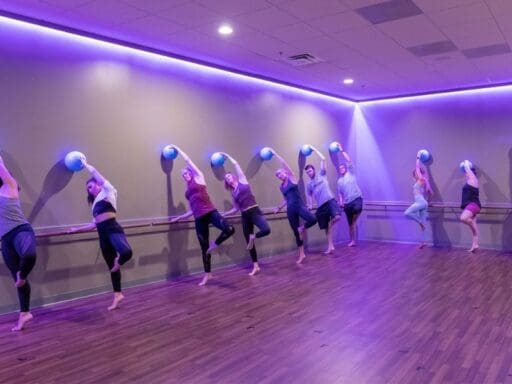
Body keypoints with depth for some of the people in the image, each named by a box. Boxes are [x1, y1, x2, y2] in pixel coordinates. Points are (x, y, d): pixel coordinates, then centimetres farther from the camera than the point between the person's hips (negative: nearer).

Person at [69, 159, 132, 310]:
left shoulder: (108, 191, 9)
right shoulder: (95, 202, 29)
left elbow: (96, 173, 2)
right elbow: (95, 224, 29)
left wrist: (85, 164, 13)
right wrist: (77, 229, 34)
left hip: (113, 229, -8)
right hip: (103, 234, 8)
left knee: (127, 252, -35)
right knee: (111, 266, 9)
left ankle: (118, 262, -2)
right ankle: (117, 295, 17)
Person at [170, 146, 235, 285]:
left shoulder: (199, 178, 10)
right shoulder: (188, 190, 22)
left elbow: (188, 160, 14)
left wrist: (178, 149, 25)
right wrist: (179, 218, 29)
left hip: (210, 212, -5)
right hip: (199, 219, 5)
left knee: (229, 229, -27)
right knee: (204, 247, 7)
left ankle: (214, 245, 0)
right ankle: (207, 274, 19)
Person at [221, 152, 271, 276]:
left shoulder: (242, 180, 6)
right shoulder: (233, 193, 17)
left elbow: (236, 164, 6)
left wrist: (227, 156, 17)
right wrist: (223, 214, 22)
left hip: (255, 211, -5)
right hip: (245, 216, 5)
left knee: (266, 230, -30)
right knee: (248, 241, 5)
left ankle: (253, 236, 2)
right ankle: (256, 266, 15)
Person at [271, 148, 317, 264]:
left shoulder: (291, 178, 3)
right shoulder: (281, 187, 15)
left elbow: (284, 164, -4)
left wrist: (275, 154, 0)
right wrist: (279, 207, 27)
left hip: (299, 205, -5)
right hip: (290, 210, 5)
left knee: (313, 220, -29)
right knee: (295, 232, 5)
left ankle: (302, 228, 2)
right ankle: (301, 254, 16)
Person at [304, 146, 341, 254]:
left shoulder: (322, 174, 7)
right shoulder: (309, 184, 16)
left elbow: (323, 159, 0)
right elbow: (309, 195, 24)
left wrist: (315, 149, 4)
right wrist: (310, 205, 7)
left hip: (330, 200, -3)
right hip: (320, 206, 4)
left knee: (337, 216, -29)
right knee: (326, 228, 4)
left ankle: (330, 222, 5)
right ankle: (330, 246, 11)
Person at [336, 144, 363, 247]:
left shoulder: (350, 173, 8)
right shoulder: (340, 181, 18)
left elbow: (349, 160, -2)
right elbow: (340, 193, 16)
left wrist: (342, 150, -2)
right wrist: (341, 202, -1)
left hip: (356, 198, -4)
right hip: (347, 203, 4)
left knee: (357, 209, -36)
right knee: (350, 223, 7)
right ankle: (352, 241, 14)